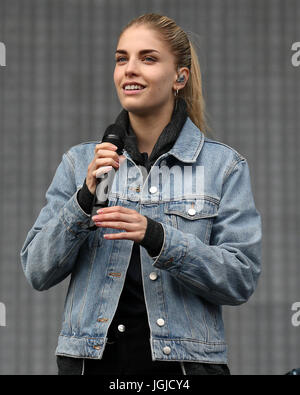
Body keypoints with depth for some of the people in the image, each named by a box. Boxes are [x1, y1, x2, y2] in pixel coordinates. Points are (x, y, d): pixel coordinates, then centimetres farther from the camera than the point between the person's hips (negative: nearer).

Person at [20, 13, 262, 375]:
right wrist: (85, 199, -14)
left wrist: (156, 236, -20)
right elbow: (38, 273, 0)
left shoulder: (223, 165, -1)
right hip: (92, 358, 2)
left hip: (183, 359, -1)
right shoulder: (80, 162, 5)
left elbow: (241, 280, -8)